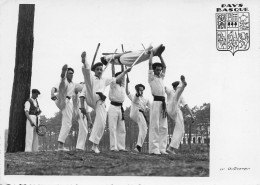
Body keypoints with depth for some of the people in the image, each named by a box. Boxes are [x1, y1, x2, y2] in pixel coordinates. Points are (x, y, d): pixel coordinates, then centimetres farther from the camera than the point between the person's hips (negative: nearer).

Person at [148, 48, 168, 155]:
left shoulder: (161, 78, 20)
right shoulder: (151, 78, 2)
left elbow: (164, 66, 26)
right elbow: (150, 64, -3)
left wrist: (160, 55, 24)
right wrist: (151, 53, 6)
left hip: (163, 103, 7)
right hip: (156, 102, -7)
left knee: (163, 127, 5)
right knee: (154, 126, -8)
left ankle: (162, 148, 7)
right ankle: (154, 149, -9)